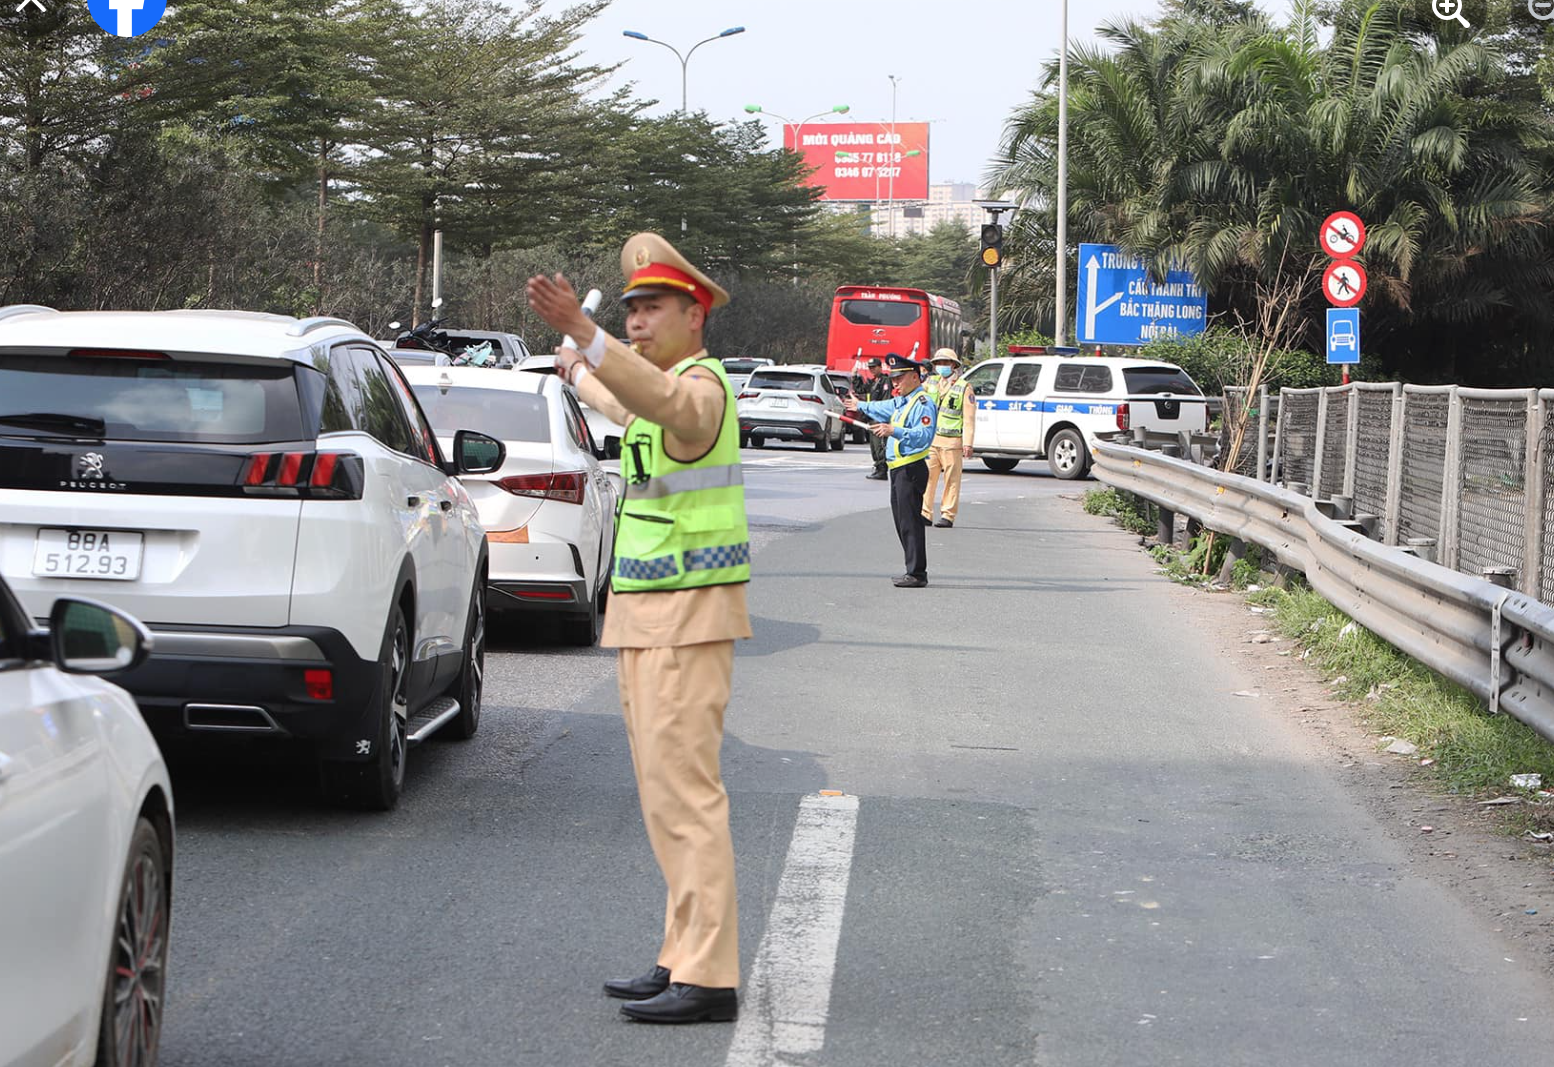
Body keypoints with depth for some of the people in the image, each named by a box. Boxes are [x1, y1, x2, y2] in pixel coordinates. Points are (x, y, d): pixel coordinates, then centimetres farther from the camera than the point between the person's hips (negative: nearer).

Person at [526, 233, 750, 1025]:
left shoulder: (701, 386, -14)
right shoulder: (656, 388, 16)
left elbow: (662, 399, -40)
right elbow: (626, 406, 41)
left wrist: (586, 336, -53)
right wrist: (577, 372, 61)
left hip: (688, 619, -10)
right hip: (645, 612, 10)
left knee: (682, 789, -13)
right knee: (666, 790, 10)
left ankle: (706, 979, -13)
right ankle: (688, 959, 15)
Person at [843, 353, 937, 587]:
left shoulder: (923, 403, -13)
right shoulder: (901, 402, 19)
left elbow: (924, 436, -27)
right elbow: (883, 408, 42)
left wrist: (895, 431, -37)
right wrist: (861, 406, 59)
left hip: (911, 470, -10)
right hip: (898, 470, 10)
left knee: (910, 522, -10)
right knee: (902, 522, 10)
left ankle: (917, 574, -9)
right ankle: (914, 571, 14)